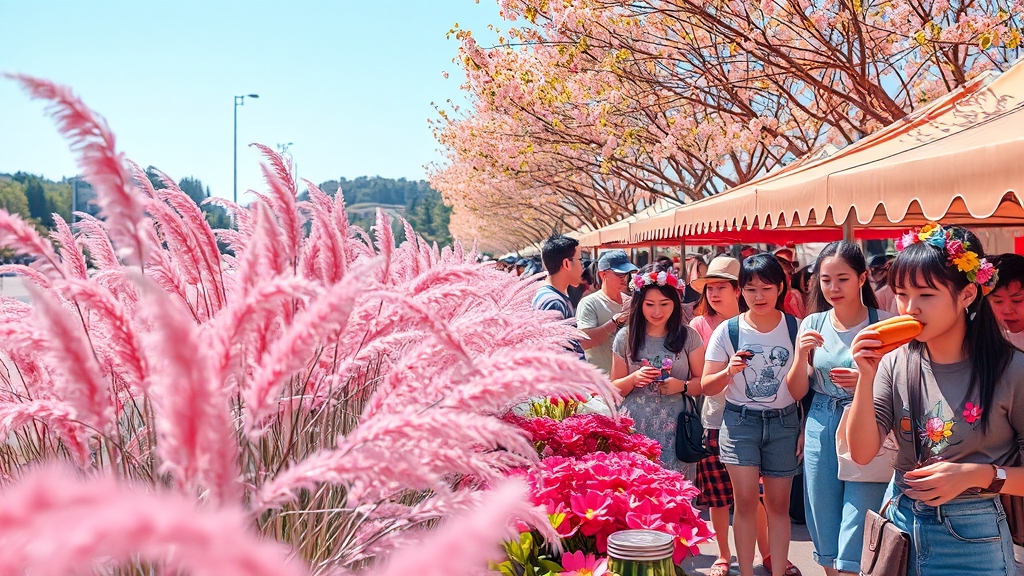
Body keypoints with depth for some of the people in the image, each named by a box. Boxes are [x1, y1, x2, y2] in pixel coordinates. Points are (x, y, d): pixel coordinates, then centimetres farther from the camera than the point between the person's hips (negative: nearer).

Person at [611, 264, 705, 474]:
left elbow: (702, 383, 7)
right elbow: (615, 388, 9)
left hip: (674, 431, 0)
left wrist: (682, 386, -13)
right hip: (635, 429, 0)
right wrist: (634, 379, -11)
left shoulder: (688, 336, 3)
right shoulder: (625, 338, 4)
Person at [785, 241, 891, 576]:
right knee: (825, 535, 13)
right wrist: (801, 355, -11)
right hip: (821, 430, 4)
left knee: (855, 546, -4)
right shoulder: (813, 324, 5)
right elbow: (797, 391, 7)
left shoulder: (883, 323, -6)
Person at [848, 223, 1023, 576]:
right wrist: (866, 378, -17)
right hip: (900, 523, 4)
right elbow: (862, 453, -8)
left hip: (973, 536, -3)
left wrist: (980, 475, -22)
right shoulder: (895, 364, -4)